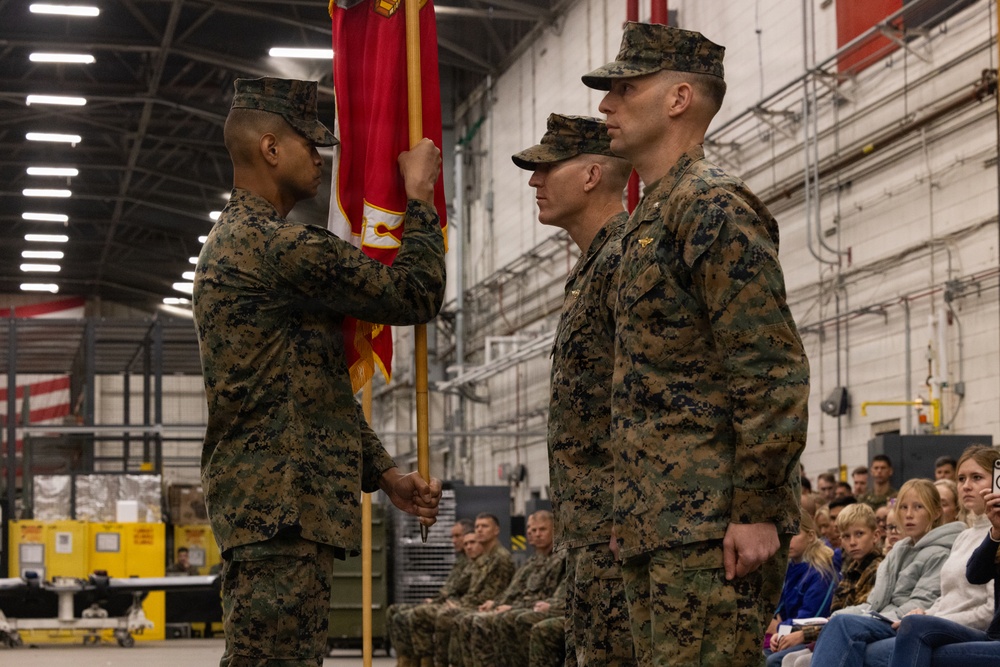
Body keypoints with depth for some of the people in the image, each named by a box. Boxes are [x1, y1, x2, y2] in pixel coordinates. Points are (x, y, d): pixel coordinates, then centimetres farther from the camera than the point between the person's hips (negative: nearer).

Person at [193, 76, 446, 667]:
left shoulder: (234, 242, 22)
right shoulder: (278, 247, -14)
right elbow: (416, 293, -11)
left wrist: (382, 473, 18)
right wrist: (420, 196, 4)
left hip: (262, 500, 11)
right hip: (282, 503, -11)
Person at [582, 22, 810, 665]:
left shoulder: (713, 206, -10)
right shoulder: (653, 217, 21)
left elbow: (773, 369, -17)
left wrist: (757, 510, -21)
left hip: (712, 522, -10)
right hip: (658, 524, 10)